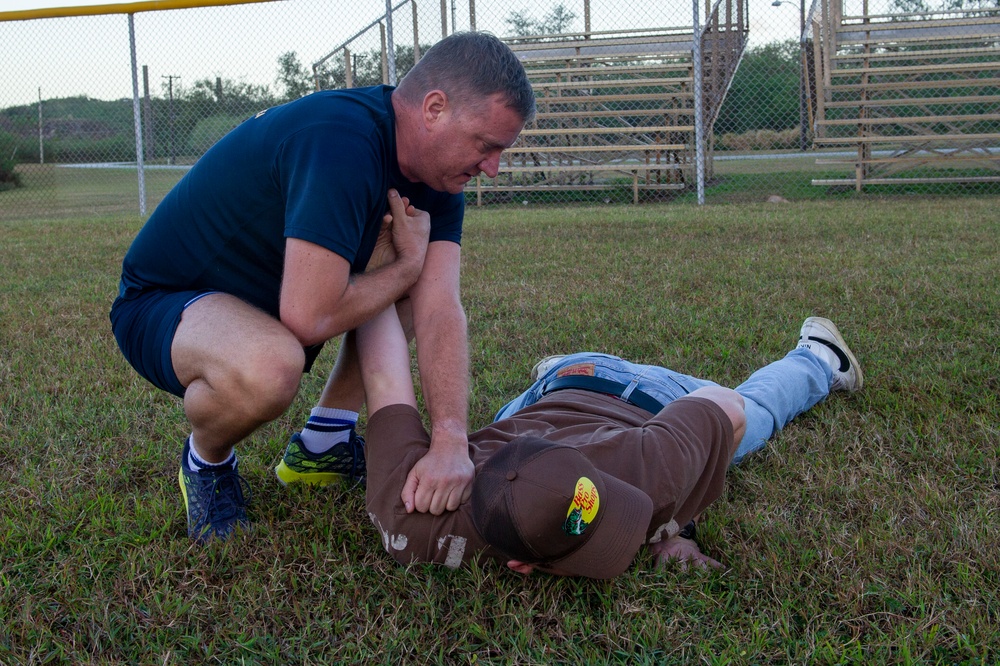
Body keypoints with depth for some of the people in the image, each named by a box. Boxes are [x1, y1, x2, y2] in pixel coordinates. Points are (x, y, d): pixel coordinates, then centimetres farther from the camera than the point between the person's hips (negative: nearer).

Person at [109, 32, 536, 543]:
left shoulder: (436, 175, -5)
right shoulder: (340, 142, -32)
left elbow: (437, 307, -16)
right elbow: (309, 318, -35)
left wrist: (450, 440, -30)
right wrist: (408, 265, -18)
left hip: (265, 295, 8)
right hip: (159, 303, -8)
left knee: (434, 284, 5)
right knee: (269, 365, -40)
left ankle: (321, 445, 14)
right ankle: (206, 461, -3)